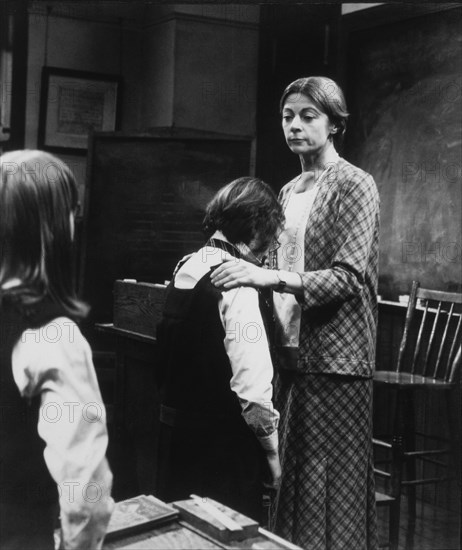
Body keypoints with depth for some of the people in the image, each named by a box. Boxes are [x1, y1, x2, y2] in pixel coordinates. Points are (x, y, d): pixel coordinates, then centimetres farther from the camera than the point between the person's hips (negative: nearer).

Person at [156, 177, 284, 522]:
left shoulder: (186, 269, 6)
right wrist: (272, 452, -11)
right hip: (224, 441, -8)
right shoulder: (237, 282, -19)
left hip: (175, 429, 8)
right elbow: (252, 386, -22)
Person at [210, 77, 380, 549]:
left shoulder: (354, 186, -6)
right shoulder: (289, 191, 15)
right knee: (289, 479, 9)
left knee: (329, 485, -4)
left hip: (334, 358, -6)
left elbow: (348, 277, -18)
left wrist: (268, 277, -29)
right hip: (289, 354, 7)